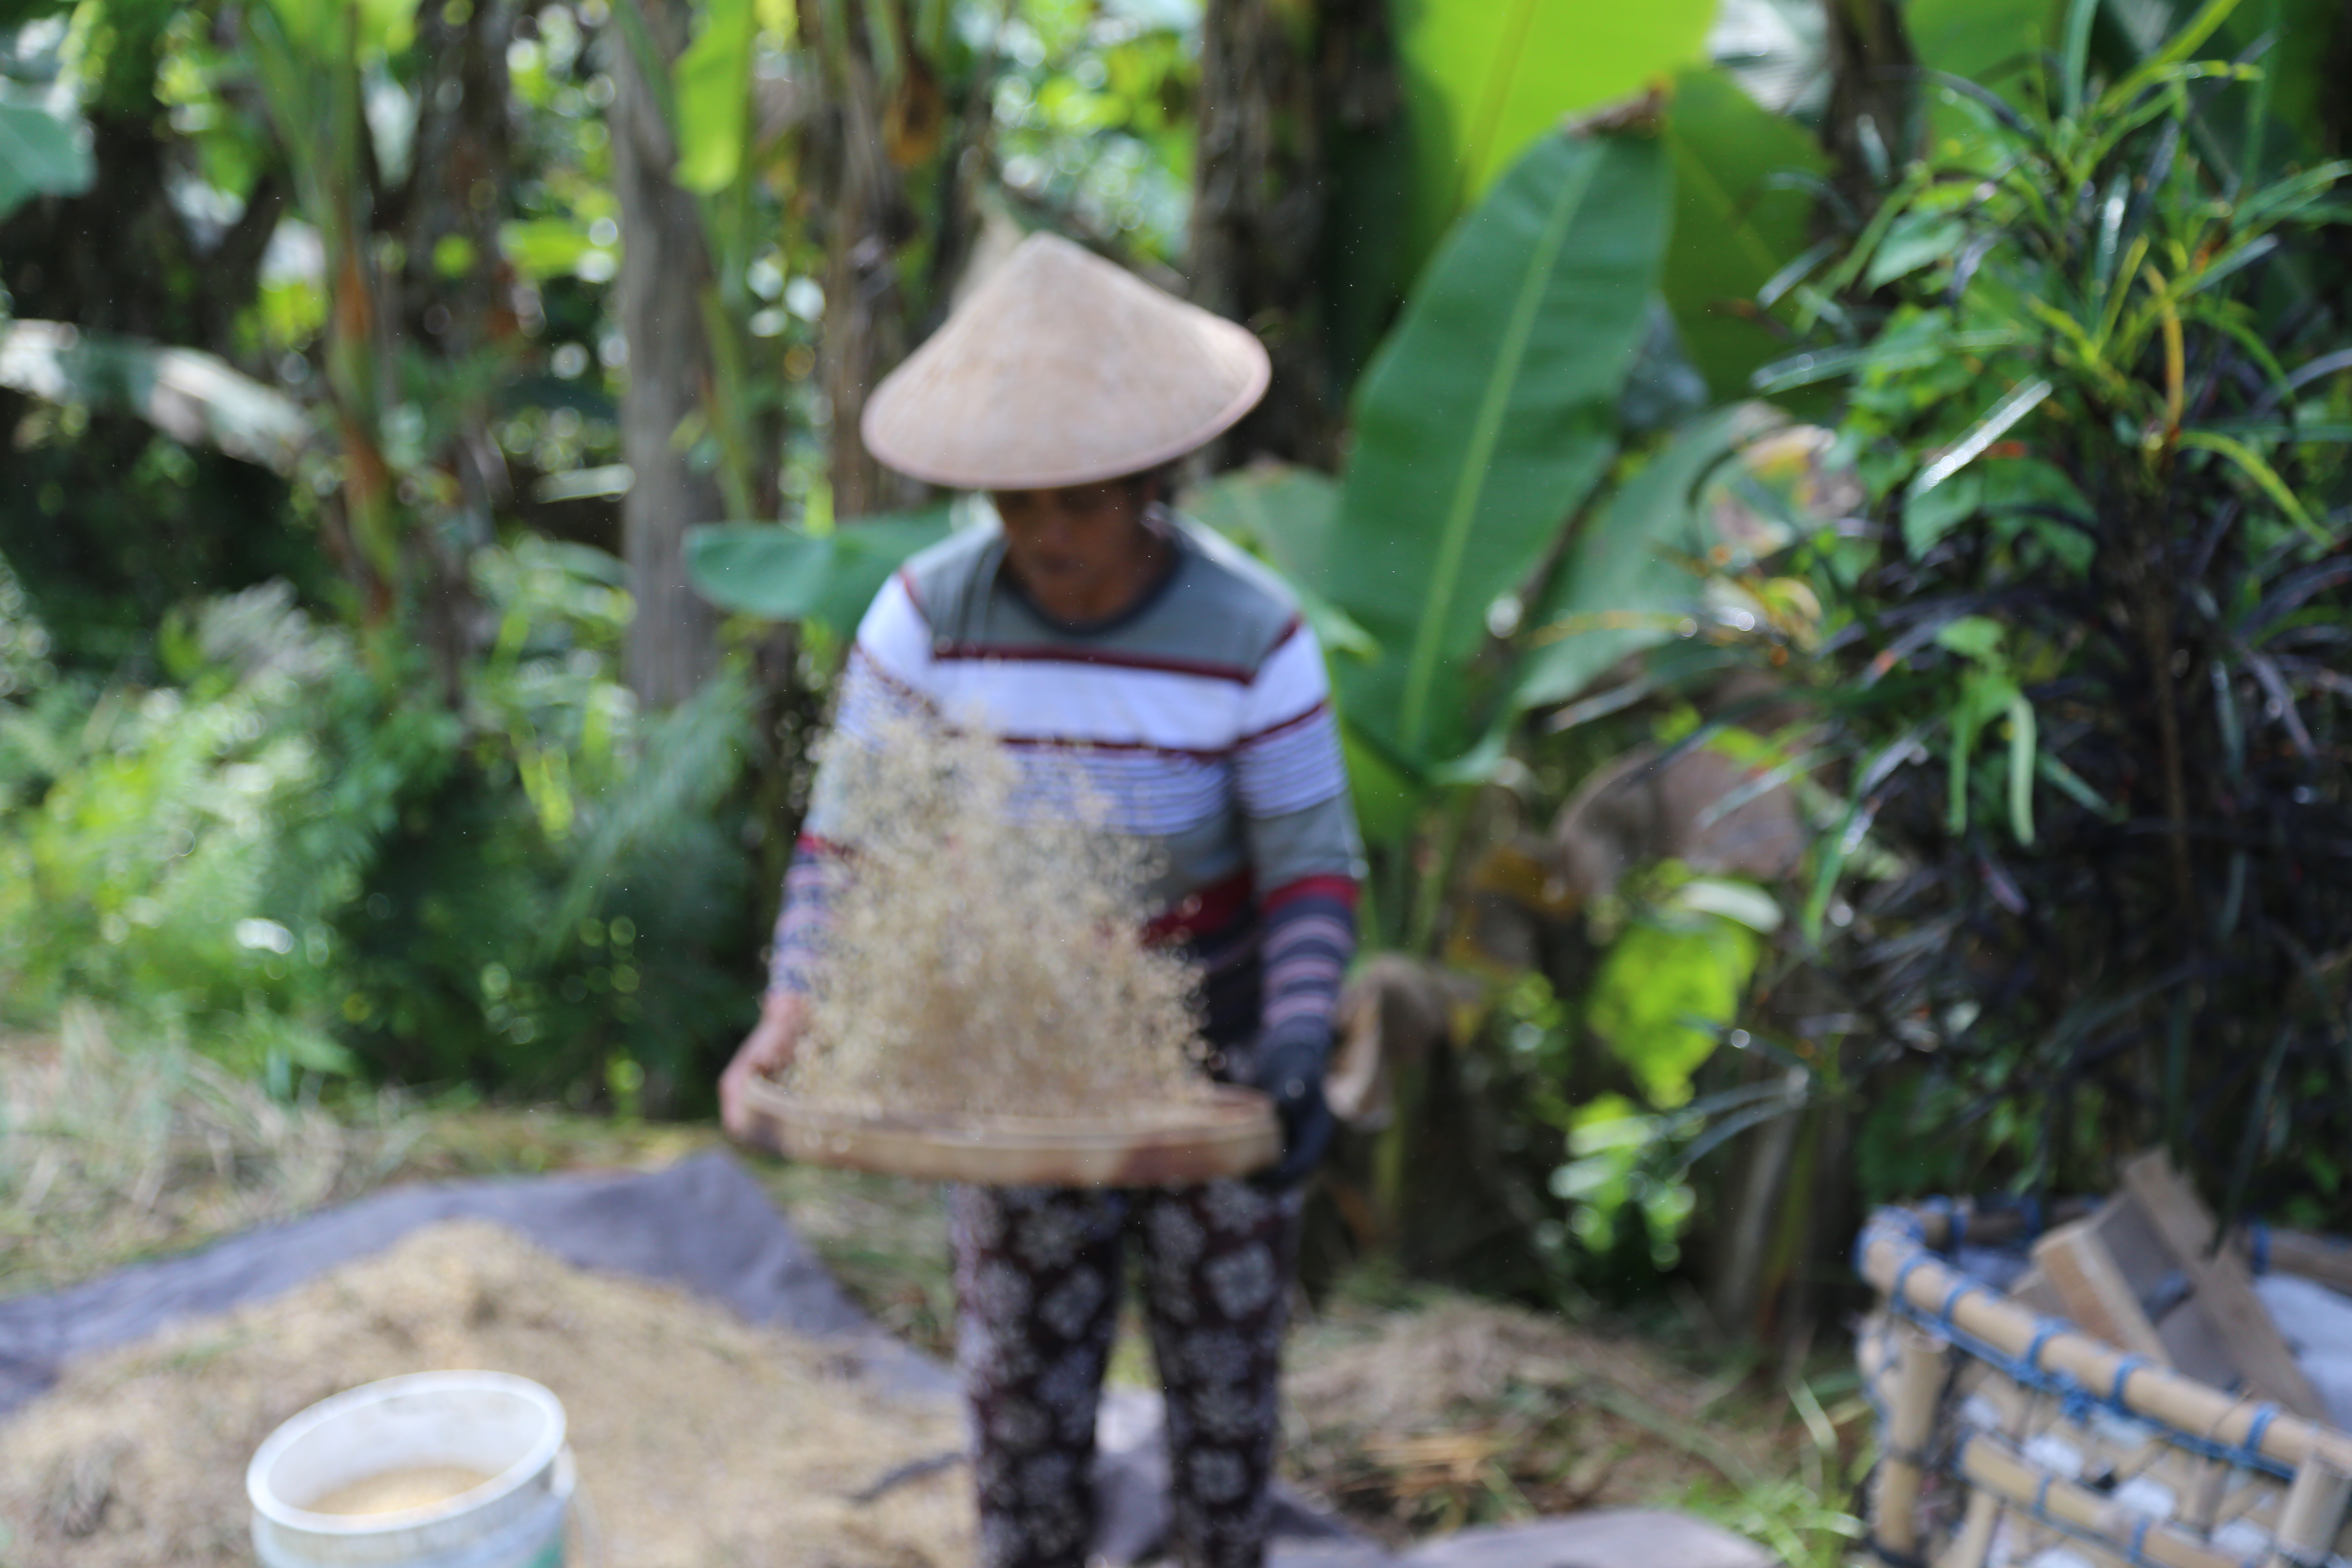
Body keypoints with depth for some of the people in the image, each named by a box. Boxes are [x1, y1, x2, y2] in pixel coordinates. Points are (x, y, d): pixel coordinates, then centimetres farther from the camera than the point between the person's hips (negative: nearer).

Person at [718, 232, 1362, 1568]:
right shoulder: (930, 615, -14)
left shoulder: (1251, 634, -18)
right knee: (1023, 1377, 13)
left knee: (1225, 1369, 14)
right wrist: (793, 1016, -24)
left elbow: (1313, 869, -14)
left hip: (1215, 1061, -1)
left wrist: (1298, 1053, -30)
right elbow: (849, 840, -10)